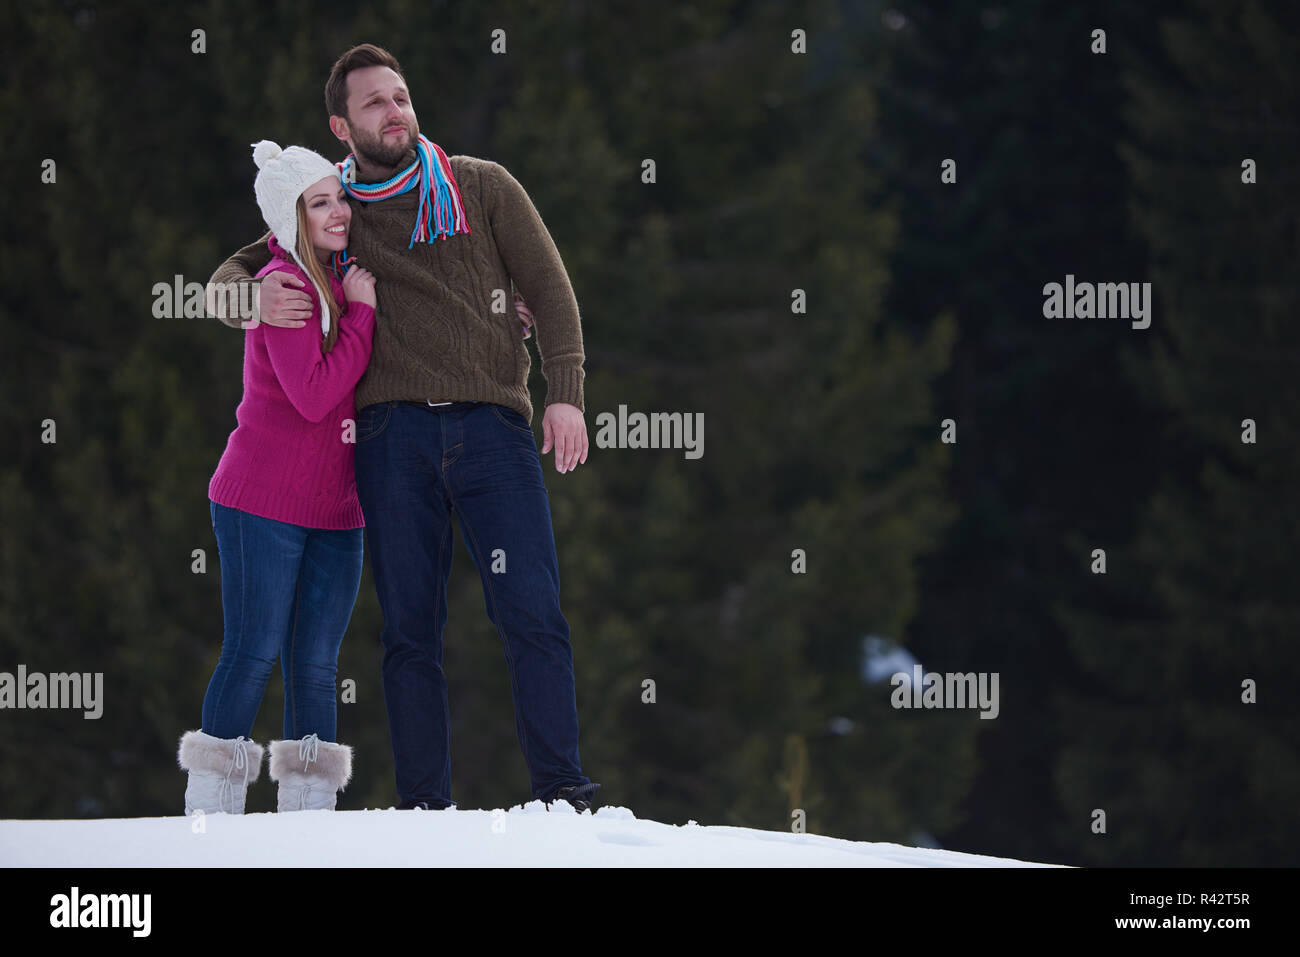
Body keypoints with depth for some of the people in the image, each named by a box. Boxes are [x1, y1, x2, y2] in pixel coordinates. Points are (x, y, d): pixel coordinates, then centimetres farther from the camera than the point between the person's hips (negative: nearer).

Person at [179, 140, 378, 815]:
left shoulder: (340, 286, 13)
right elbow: (313, 396, -21)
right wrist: (362, 311, -14)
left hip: (335, 509, 7)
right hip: (264, 504, -7)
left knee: (315, 668, 5)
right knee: (252, 654, -7)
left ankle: (308, 812, 6)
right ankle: (212, 812, -2)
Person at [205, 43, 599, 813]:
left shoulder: (483, 188, 13)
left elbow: (549, 288, 10)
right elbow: (227, 278, 22)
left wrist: (565, 394, -5)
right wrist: (255, 298, -4)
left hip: (492, 426, -1)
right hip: (394, 433, 1)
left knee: (534, 615, -12)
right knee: (411, 630, -1)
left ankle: (563, 792, -10)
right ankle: (425, 808, 0)